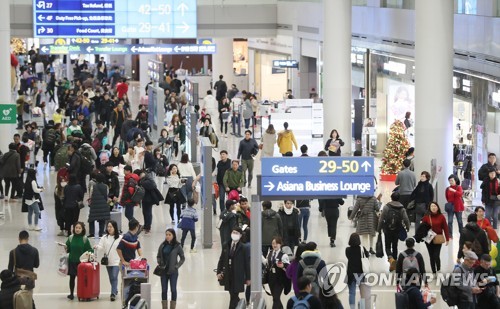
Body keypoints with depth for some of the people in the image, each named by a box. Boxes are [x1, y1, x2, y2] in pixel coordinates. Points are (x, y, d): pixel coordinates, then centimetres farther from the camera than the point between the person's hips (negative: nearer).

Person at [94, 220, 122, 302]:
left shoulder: (120, 238, -4)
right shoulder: (104, 238, 5)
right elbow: (101, 248, 2)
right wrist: (97, 247, -20)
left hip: (116, 261, -4)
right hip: (108, 261, 4)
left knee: (114, 277, -14)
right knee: (111, 278, 14)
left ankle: (113, 294, -15)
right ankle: (115, 291, 32)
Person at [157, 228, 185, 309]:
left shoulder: (177, 246, -6)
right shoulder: (162, 245, 2)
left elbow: (182, 258, 0)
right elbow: (158, 256, 12)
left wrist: (177, 266, -8)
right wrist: (160, 263, -4)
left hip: (173, 271, -3)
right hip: (164, 271, 3)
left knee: (173, 290, 2)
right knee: (164, 290, 6)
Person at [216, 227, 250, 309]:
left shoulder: (244, 248, -7)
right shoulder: (225, 246, 7)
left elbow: (247, 263, -5)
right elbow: (221, 260, 11)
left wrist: (248, 278, -5)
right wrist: (219, 272, 0)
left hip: (238, 277, -5)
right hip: (227, 275, 5)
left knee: (234, 297, -5)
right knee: (233, 295, 12)